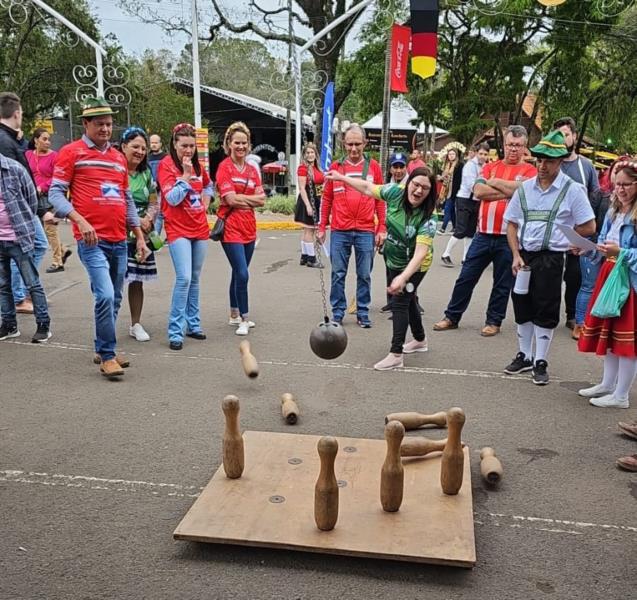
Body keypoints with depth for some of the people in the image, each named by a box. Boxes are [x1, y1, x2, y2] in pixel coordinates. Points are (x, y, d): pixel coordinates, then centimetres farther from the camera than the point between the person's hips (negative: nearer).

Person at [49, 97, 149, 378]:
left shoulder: (119, 158, 17)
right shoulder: (71, 152, 0)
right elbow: (55, 194, -4)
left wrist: (140, 237, 18)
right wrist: (80, 220, -19)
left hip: (119, 241, 6)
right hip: (91, 239, -6)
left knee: (114, 299, 11)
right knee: (105, 295, -17)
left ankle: (103, 349, 26)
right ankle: (107, 356, -3)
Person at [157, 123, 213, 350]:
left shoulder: (197, 165, 10)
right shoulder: (166, 165, -7)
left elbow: (208, 185, 29)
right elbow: (172, 198, -15)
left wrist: (205, 205, 13)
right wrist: (185, 175, -19)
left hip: (199, 228, 7)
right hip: (178, 229, -6)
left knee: (195, 278, 12)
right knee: (184, 278, -16)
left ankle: (193, 324, 23)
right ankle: (175, 332, -9)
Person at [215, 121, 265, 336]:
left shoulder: (252, 170, 11)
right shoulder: (224, 167, -6)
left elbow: (261, 199, 5)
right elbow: (231, 199, -15)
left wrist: (241, 198, -8)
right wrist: (251, 198, -3)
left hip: (249, 228, 6)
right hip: (231, 228, -6)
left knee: (239, 273, 15)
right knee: (242, 274, -12)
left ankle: (234, 315, 27)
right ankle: (243, 319, 0)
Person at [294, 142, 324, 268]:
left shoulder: (317, 168, 13)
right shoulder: (303, 168, -10)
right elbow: (302, 189, -16)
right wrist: (308, 205, -22)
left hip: (317, 201, 8)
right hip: (308, 201, -8)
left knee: (307, 230, 12)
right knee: (309, 230, -5)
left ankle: (304, 257, 19)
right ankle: (311, 259, -1)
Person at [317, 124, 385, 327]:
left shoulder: (373, 167, 4)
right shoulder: (336, 166, 5)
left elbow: (380, 200, 6)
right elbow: (327, 199, 8)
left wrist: (381, 228, 1)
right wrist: (322, 227, 6)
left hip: (366, 231, 0)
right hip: (339, 231, 0)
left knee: (364, 275, 7)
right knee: (338, 274, 6)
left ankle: (363, 312, 19)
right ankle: (338, 312, 17)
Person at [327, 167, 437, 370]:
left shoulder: (427, 218, -32)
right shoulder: (396, 192, -19)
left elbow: (420, 252, -41)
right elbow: (368, 188, -3)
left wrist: (403, 277, -52)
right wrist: (341, 177, 1)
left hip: (414, 265, -6)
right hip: (393, 260, 6)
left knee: (399, 303, -8)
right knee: (407, 300, 21)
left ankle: (396, 354, 3)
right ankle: (420, 340, 42)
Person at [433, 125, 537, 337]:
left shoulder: (529, 170, 2)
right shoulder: (490, 167, 10)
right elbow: (478, 191, -6)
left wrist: (495, 182, -7)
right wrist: (509, 192, -12)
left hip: (509, 237, -3)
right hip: (483, 234, 3)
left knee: (502, 283, 8)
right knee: (466, 277, 7)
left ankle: (494, 321, 22)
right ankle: (452, 317, 19)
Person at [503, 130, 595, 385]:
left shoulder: (572, 190, -5)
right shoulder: (525, 188, 5)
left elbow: (589, 228, -3)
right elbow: (512, 224, 7)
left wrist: (559, 235, -3)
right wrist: (516, 255, -4)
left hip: (551, 259, -4)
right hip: (524, 256, 4)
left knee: (545, 311, 2)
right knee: (522, 307, 12)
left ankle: (540, 362, 14)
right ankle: (524, 356, 28)